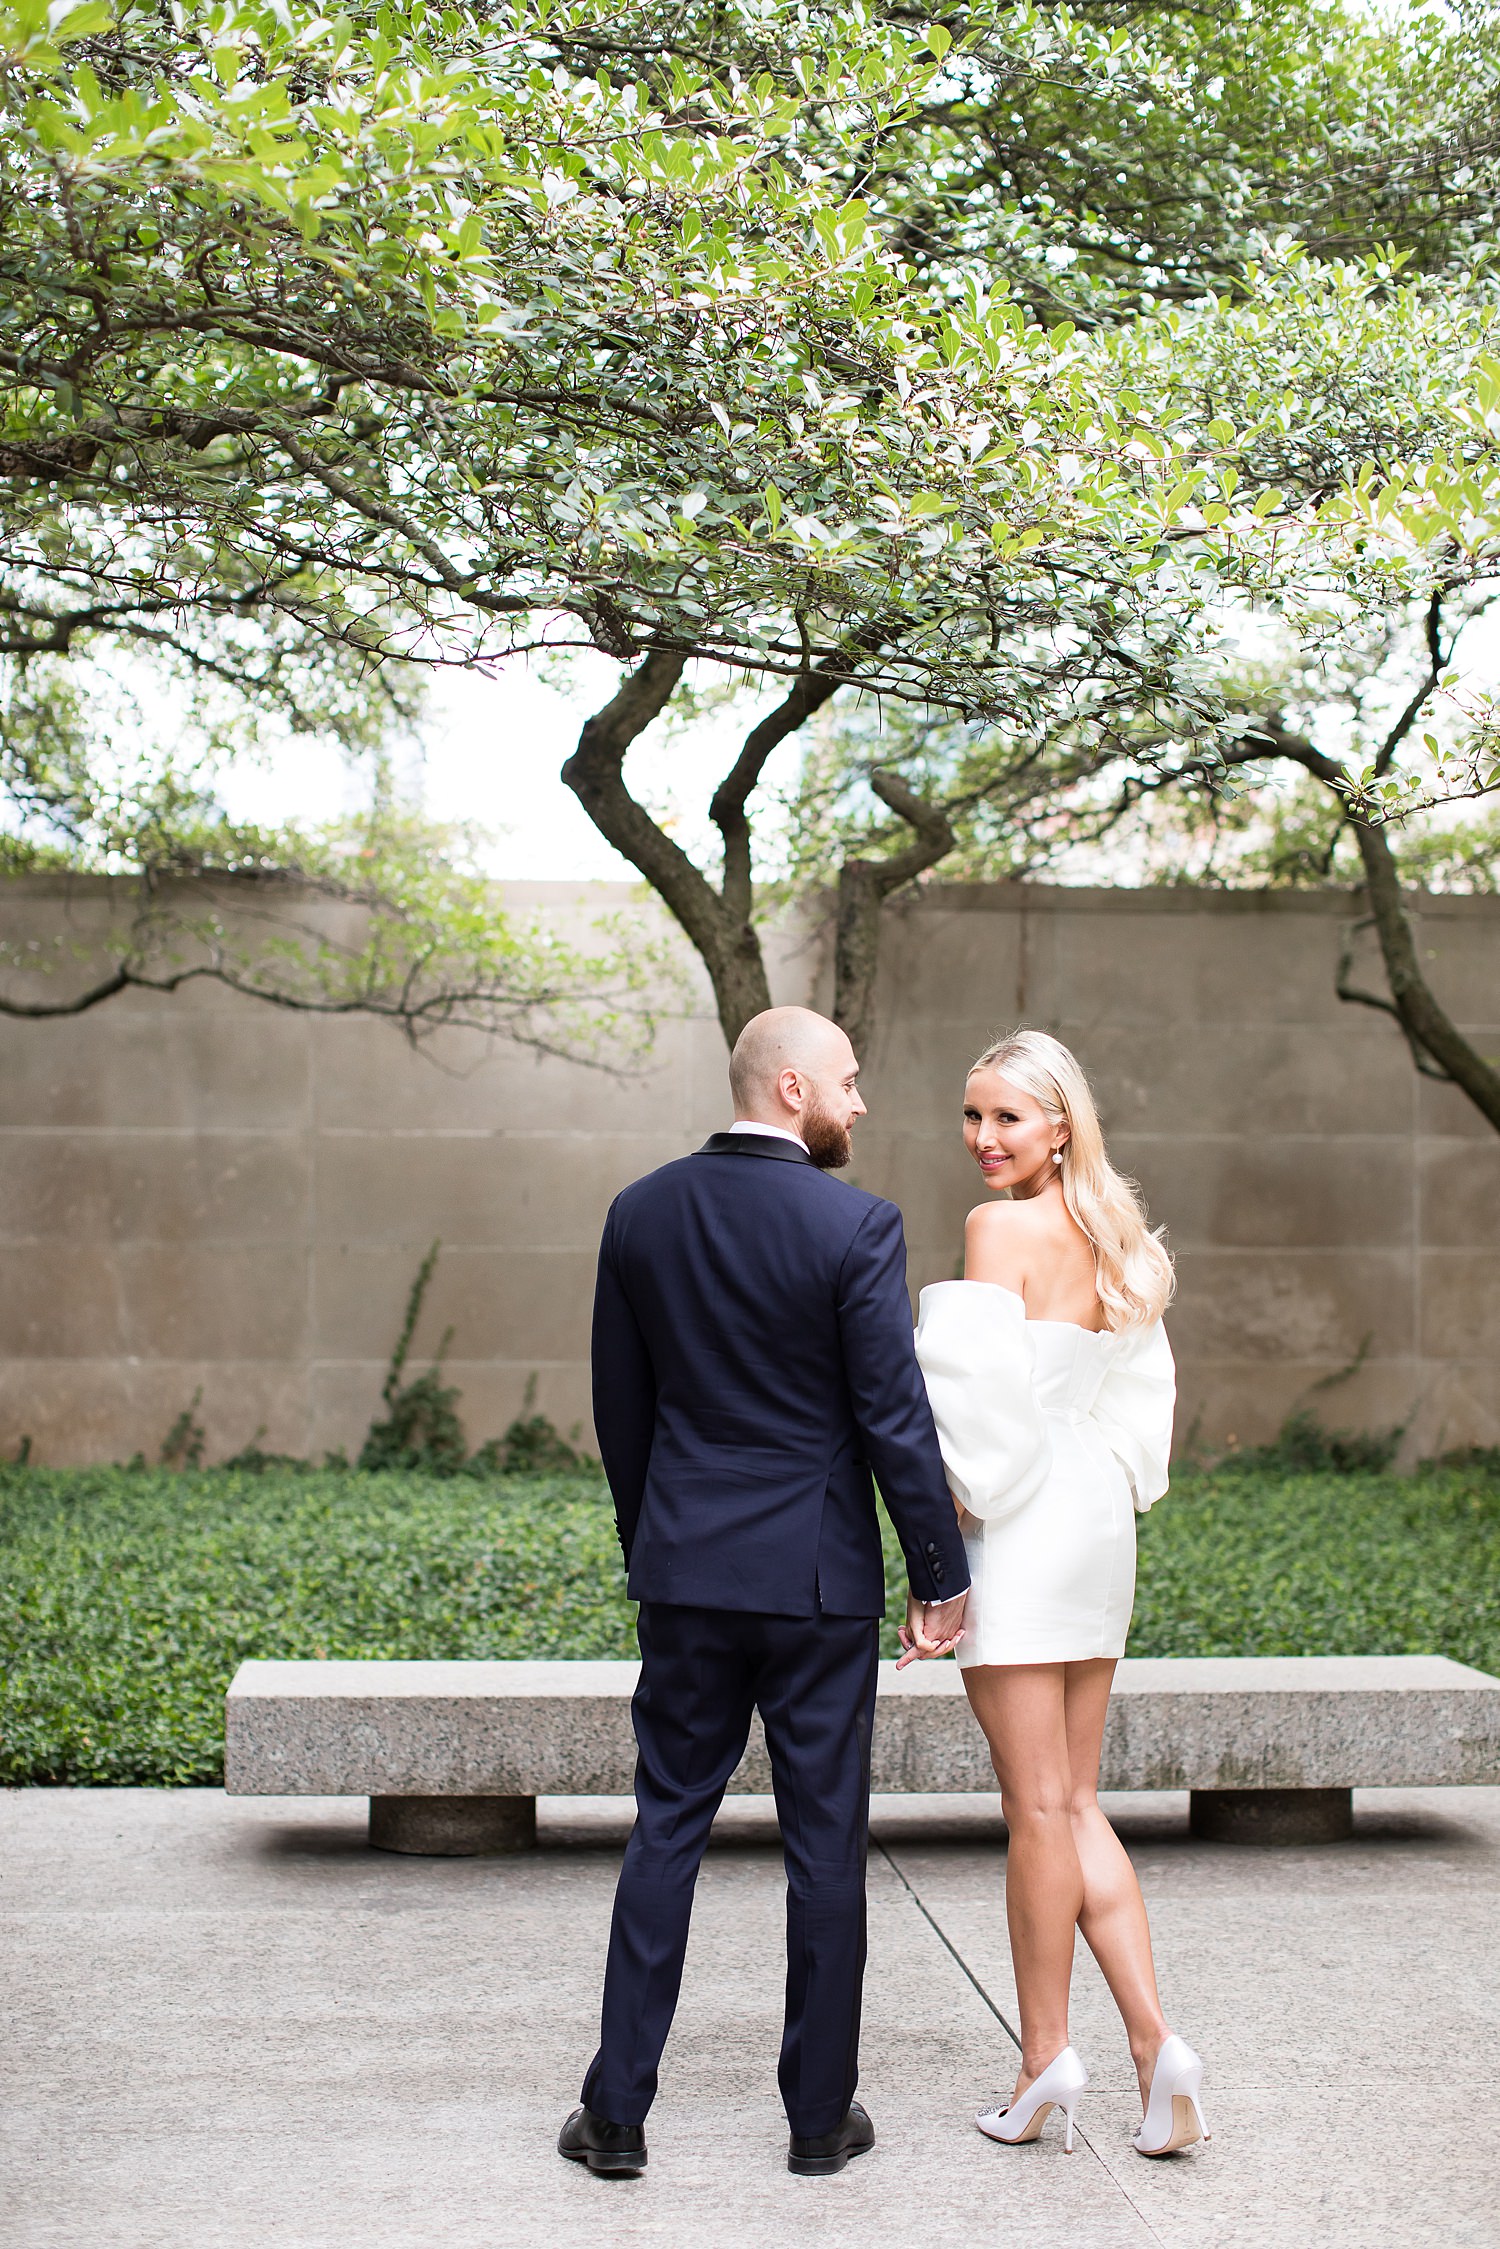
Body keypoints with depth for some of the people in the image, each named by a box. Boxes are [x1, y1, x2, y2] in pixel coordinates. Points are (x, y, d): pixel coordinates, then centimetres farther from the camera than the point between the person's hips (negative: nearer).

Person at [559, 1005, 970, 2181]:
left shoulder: (640, 1214, 2)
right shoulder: (854, 1225, -13)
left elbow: (620, 1406, 8)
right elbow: (896, 1417, -13)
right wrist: (943, 1576, -3)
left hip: (684, 1570, 4)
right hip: (817, 1578, -4)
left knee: (666, 1830, 11)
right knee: (825, 1844, 8)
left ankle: (619, 2111, 14)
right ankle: (821, 2114, 18)